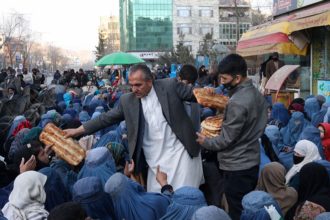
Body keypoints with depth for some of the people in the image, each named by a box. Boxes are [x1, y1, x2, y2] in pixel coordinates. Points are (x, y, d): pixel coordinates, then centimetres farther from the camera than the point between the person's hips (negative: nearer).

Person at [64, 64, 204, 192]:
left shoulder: (170, 86, -5)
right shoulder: (127, 100, 2)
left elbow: (195, 94, 2)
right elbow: (106, 118, 6)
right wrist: (77, 131, 5)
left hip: (179, 152, -2)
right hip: (155, 160, 3)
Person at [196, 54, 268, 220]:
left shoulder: (237, 102, -24)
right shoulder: (257, 94, 4)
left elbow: (227, 139, -19)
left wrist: (205, 142, -3)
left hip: (237, 167, -9)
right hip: (252, 161, 9)